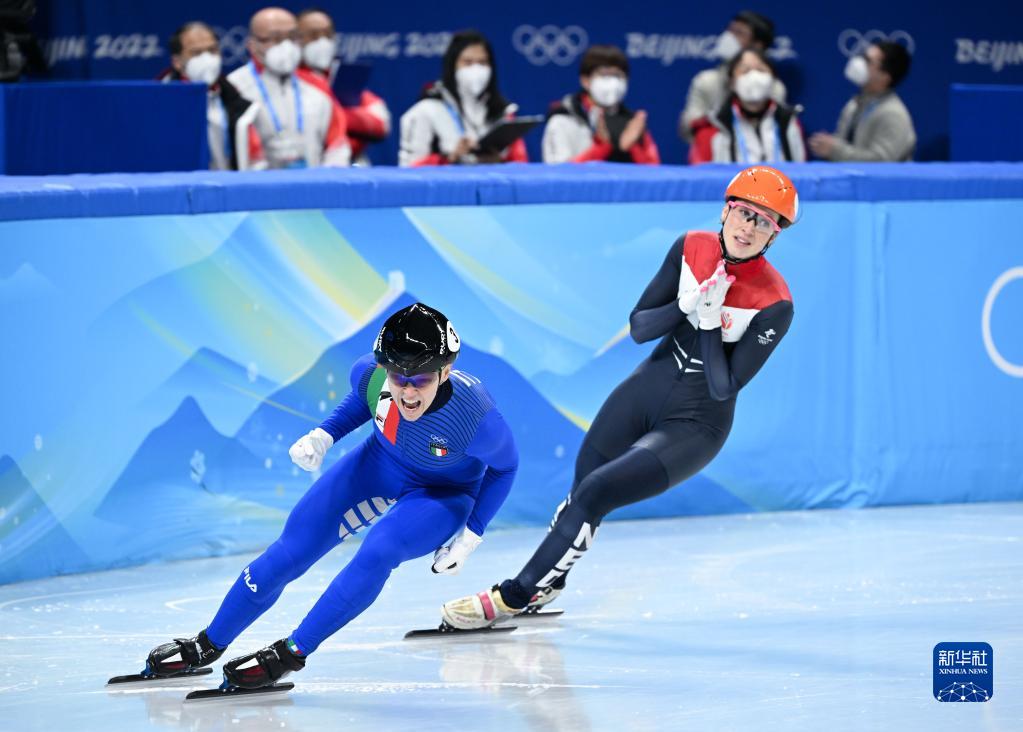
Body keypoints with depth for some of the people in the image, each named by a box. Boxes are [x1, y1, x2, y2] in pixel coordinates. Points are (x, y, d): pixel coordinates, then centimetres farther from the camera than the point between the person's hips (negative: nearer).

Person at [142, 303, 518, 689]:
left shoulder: (478, 418, -37)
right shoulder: (371, 372, -28)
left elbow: (504, 466, -14)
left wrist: (470, 536, -14)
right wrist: (324, 435, -12)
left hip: (444, 495, -4)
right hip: (380, 464, 4)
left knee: (378, 551, -31)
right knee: (292, 549, 0)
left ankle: (290, 654, -14)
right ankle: (206, 646, 22)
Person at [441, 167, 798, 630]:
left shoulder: (774, 304, -20)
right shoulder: (692, 249, -6)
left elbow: (724, 388, -19)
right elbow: (639, 327, -4)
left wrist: (710, 319, -26)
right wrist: (686, 305, -21)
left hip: (694, 427, -5)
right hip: (643, 394, 5)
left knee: (593, 495, -16)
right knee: (581, 491, 14)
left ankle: (513, 598, -2)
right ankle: (546, 586, 42)